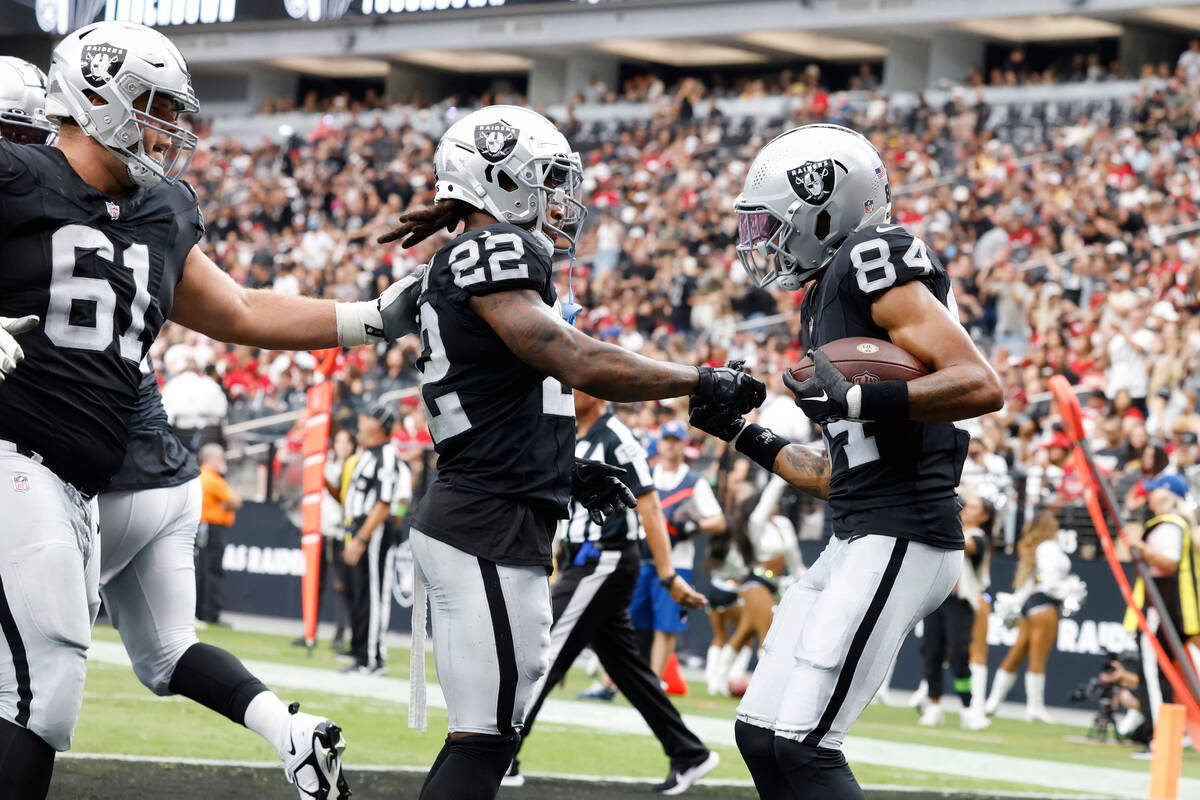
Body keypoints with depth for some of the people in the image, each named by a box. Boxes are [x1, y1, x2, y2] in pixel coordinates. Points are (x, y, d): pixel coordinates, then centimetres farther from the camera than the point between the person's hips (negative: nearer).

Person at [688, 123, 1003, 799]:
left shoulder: (874, 263, -9)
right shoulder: (825, 299, 21)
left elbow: (981, 386, -19)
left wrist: (855, 399, -24)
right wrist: (746, 437, 24)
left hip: (902, 539, -10)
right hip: (857, 541, 10)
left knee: (801, 745, -15)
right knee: (762, 737, 9)